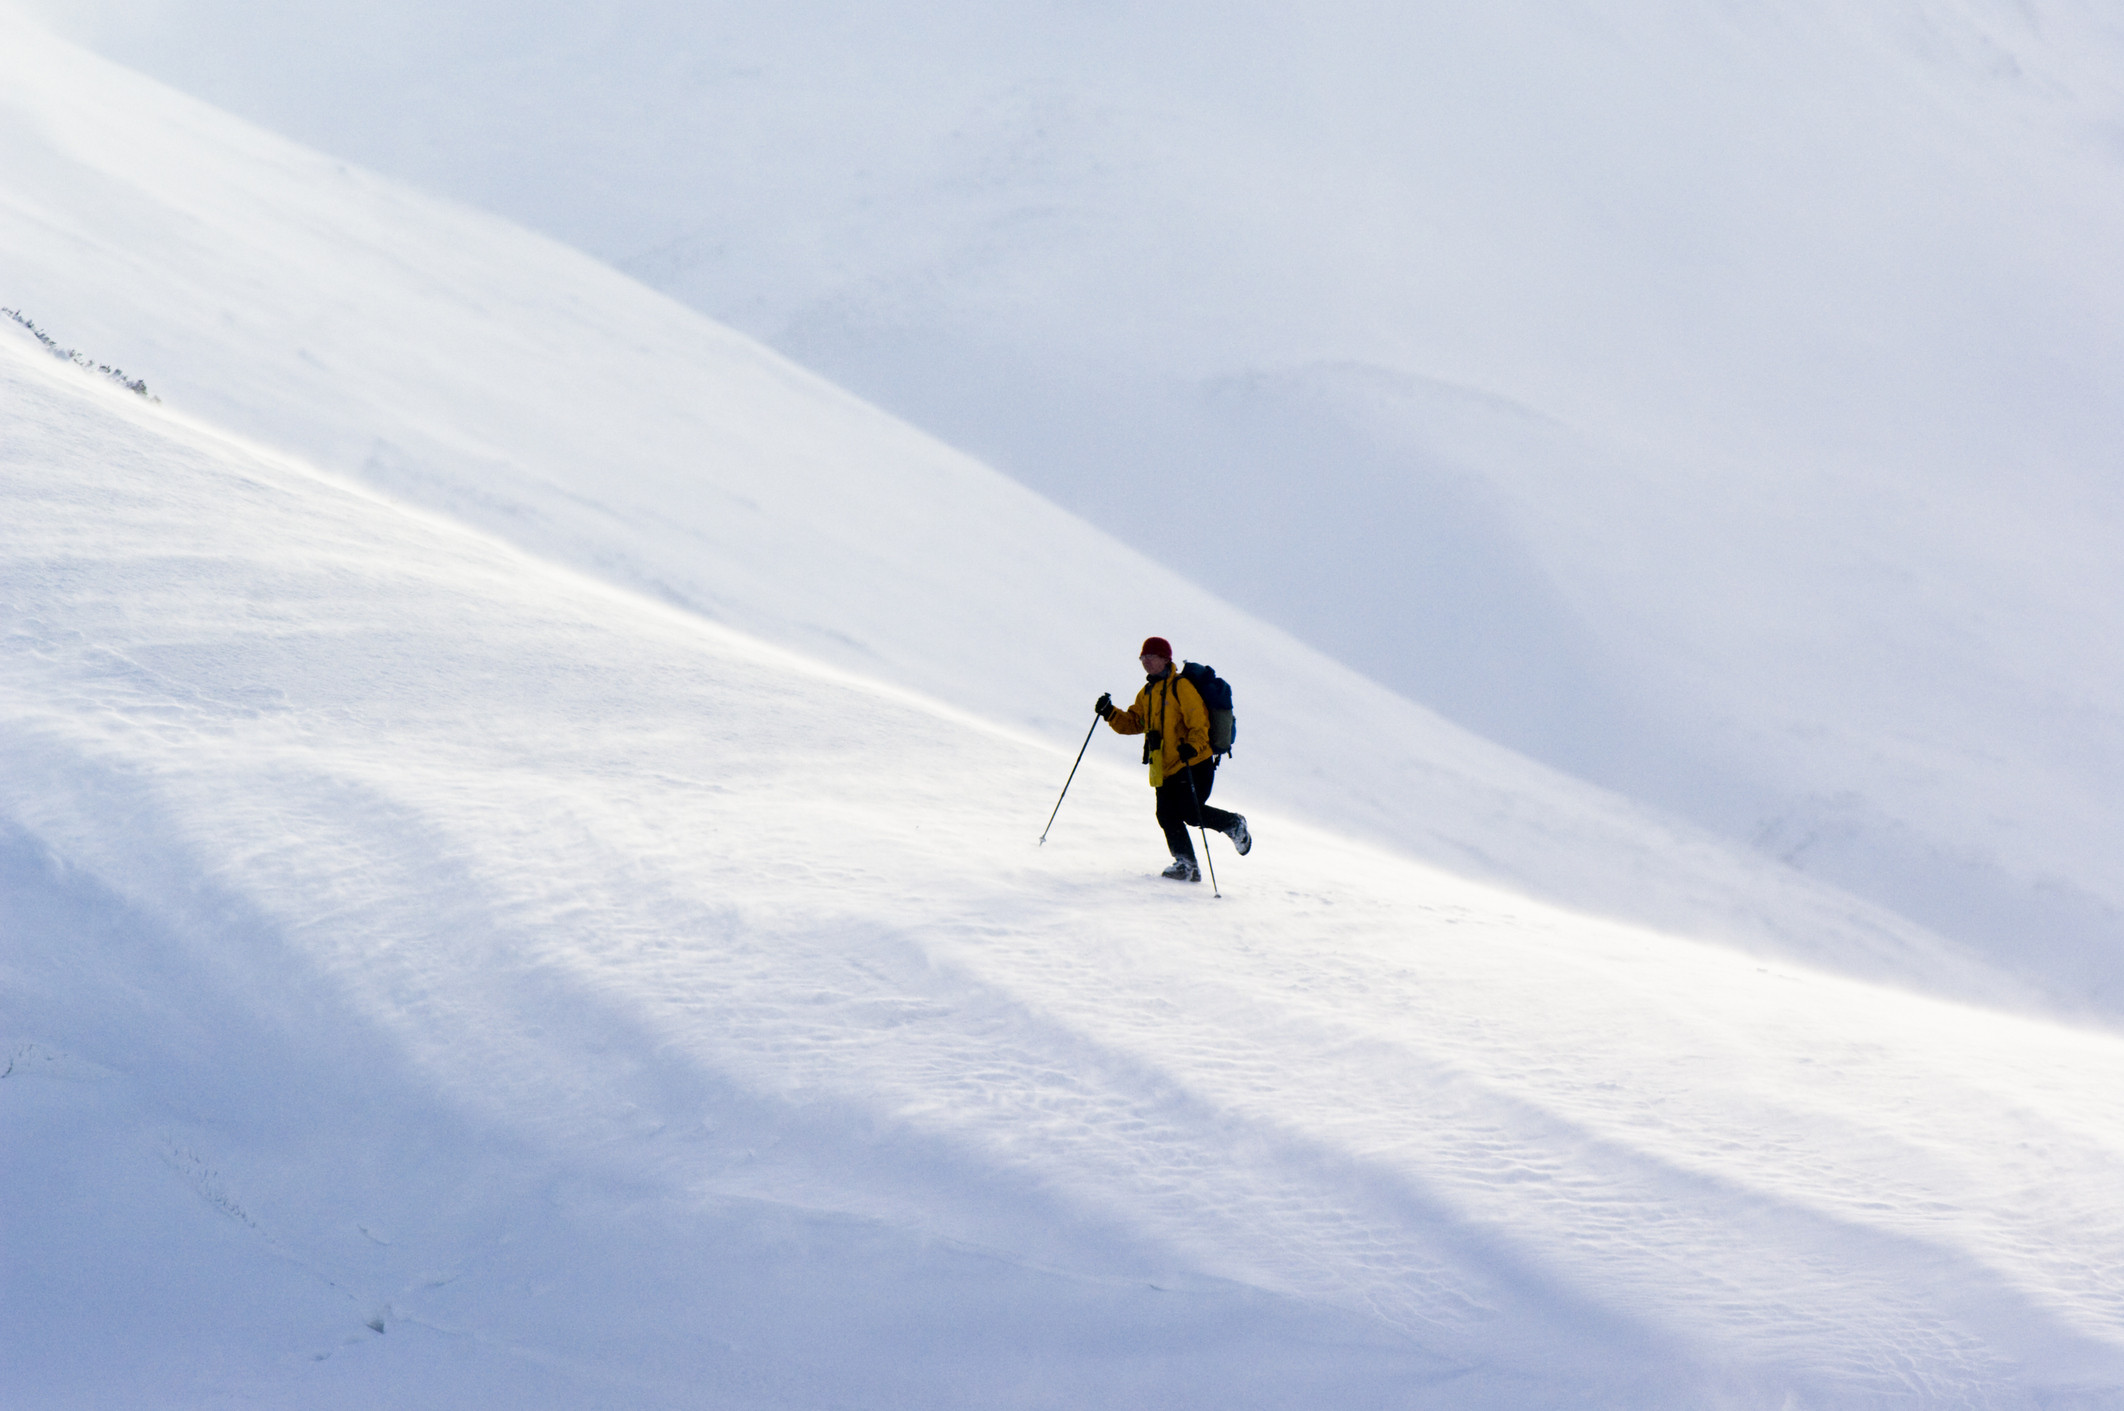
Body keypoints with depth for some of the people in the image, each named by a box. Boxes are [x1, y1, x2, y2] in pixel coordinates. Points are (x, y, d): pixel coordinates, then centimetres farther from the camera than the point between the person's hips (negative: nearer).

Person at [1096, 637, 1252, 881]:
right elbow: (1133, 723, 18)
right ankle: (1187, 864, 6)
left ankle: (1233, 824, 15)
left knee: (1191, 814, -12)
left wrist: (1192, 747, -30)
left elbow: (1199, 723, -13)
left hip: (1194, 764, -8)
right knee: (1167, 816, -2)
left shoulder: (1181, 687, -9)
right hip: (1164, 768, 8)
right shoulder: (1146, 694, 17)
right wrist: (1110, 713, 1)